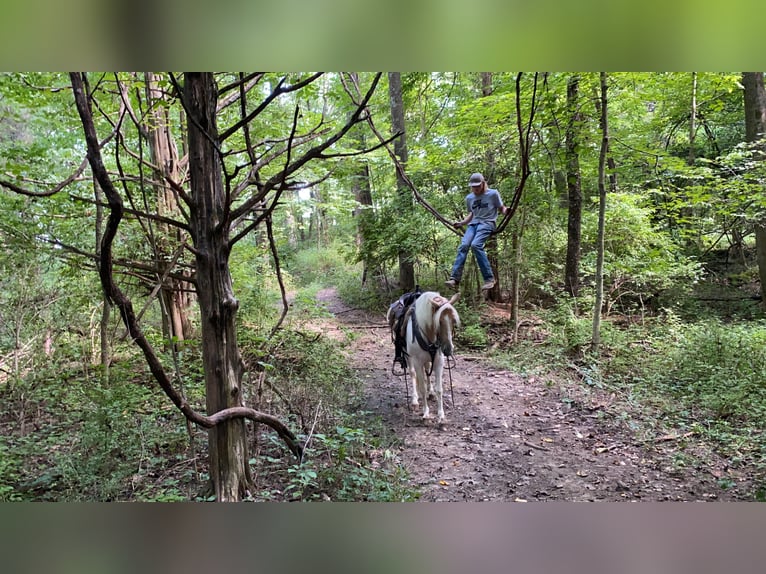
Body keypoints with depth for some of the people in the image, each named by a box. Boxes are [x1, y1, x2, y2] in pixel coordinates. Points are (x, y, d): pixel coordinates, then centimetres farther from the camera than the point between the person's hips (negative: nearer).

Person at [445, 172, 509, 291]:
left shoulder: (493, 193, 4)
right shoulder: (469, 198, 18)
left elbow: (501, 209, 7)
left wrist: (506, 211, -16)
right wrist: (461, 223, 15)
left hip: (487, 223, -5)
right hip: (473, 224, 5)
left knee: (475, 245, -30)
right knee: (463, 246, -21)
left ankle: (489, 278, -27)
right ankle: (454, 278, -29)